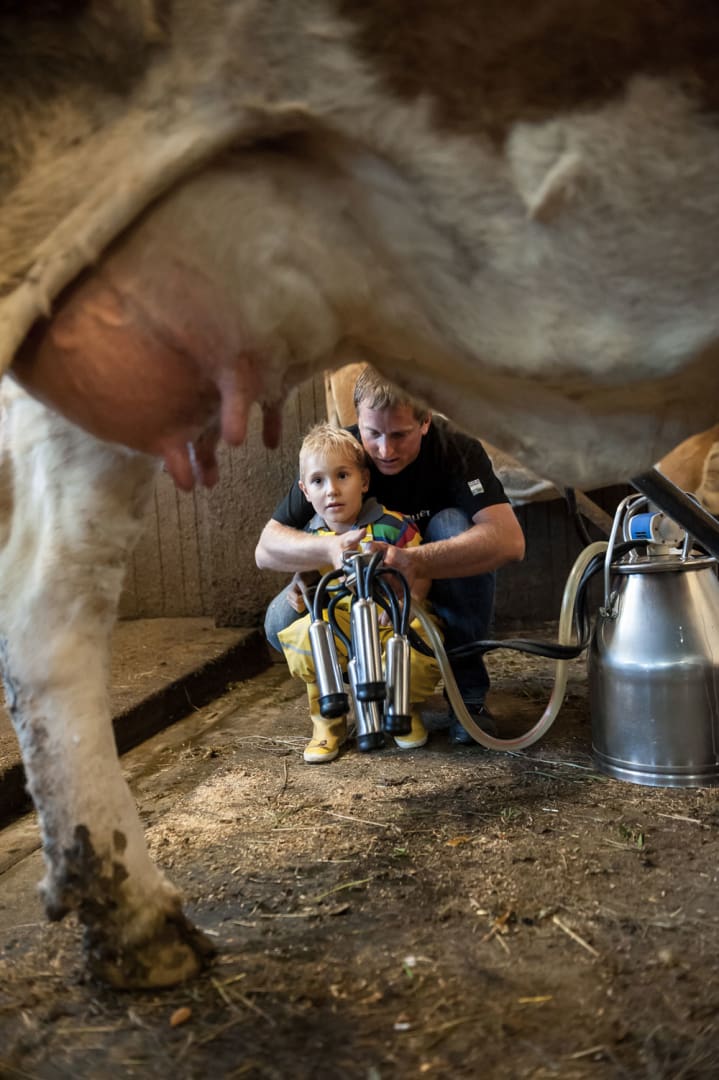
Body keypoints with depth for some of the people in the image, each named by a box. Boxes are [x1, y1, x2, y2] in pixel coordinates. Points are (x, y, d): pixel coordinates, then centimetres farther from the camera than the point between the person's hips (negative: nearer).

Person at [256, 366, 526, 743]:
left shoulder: (455, 447, -23)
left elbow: (509, 539, -38)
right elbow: (265, 549, -21)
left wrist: (417, 561, -52)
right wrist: (329, 548, -43)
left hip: (438, 585, -1)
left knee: (452, 524, -32)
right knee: (281, 623, -24)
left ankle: (467, 687, -18)